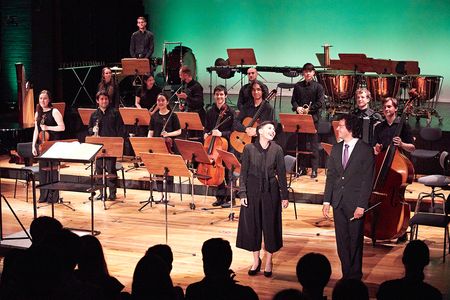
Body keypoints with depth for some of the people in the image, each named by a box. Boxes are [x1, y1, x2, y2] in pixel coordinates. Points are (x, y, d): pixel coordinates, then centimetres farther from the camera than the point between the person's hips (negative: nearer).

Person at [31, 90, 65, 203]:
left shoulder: (54, 112, -5)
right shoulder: (38, 113, 13)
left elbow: (62, 127, -13)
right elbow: (36, 130, 16)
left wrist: (47, 128, -16)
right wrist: (33, 145, 10)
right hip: (41, 144, 6)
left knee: (52, 169, -4)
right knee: (43, 169, 6)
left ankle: (53, 195, 2)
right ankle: (44, 195, 13)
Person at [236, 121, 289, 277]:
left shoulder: (277, 150, -3)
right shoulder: (249, 148, -5)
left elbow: (281, 173, 1)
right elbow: (243, 172, -2)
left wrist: (284, 196, 1)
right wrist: (242, 193, -9)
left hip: (270, 191, 0)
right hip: (253, 191, 0)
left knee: (270, 225, 5)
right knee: (252, 225, 7)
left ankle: (268, 262, 19)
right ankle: (256, 260, 23)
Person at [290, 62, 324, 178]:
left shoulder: (318, 86, -1)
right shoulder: (298, 86, 10)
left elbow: (320, 103, -6)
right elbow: (293, 100, 11)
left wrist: (308, 110, -14)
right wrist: (297, 107, -9)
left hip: (313, 117, -3)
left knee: (313, 144, -2)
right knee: (301, 143, 7)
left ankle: (314, 169, 3)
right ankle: (302, 168, 16)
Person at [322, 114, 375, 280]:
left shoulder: (365, 150, -8)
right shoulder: (336, 149, 9)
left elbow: (367, 179, -10)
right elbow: (330, 176, 10)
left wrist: (361, 205, -15)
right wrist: (327, 201, 4)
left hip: (355, 203, -5)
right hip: (338, 202, 5)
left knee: (355, 240, 5)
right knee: (342, 241, 9)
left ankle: (355, 275, 17)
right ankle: (346, 273, 19)